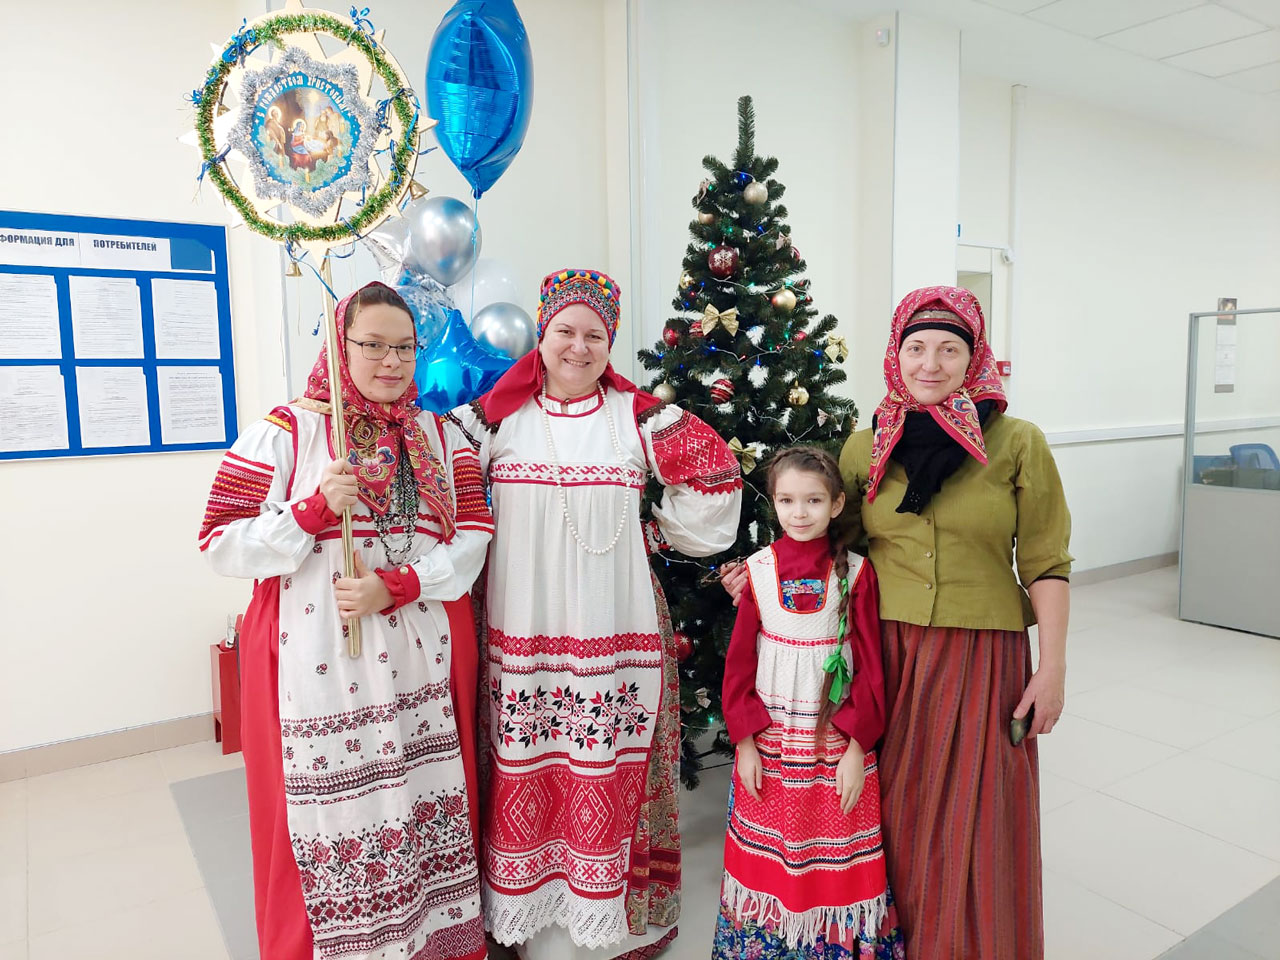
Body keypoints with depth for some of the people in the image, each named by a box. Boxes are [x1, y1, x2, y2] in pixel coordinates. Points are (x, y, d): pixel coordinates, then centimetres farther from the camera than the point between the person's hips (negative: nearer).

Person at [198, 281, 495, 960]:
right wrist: (314, 509, -18)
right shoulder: (286, 431, -1)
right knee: (331, 810, 5)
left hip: (425, 660, 3)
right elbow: (221, 548, -3)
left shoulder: (441, 435, 10)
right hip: (318, 662, -3)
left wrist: (395, 586, -12)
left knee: (430, 806, 9)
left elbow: (474, 533, 2)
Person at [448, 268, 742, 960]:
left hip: (613, 630, 0)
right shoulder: (500, 415, 5)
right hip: (520, 633, 1)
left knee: (608, 772, 5)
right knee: (524, 774, 6)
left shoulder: (635, 416, 2)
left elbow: (713, 472, 4)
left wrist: (659, 534, 3)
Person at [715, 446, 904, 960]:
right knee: (770, 861, 13)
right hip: (770, 743, 1)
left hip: (836, 742, -1)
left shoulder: (855, 572, -7)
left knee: (836, 868, 10)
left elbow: (870, 666, -6)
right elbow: (739, 660, 0)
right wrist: (744, 740, -4)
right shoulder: (758, 569, -4)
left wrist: (857, 747, -10)